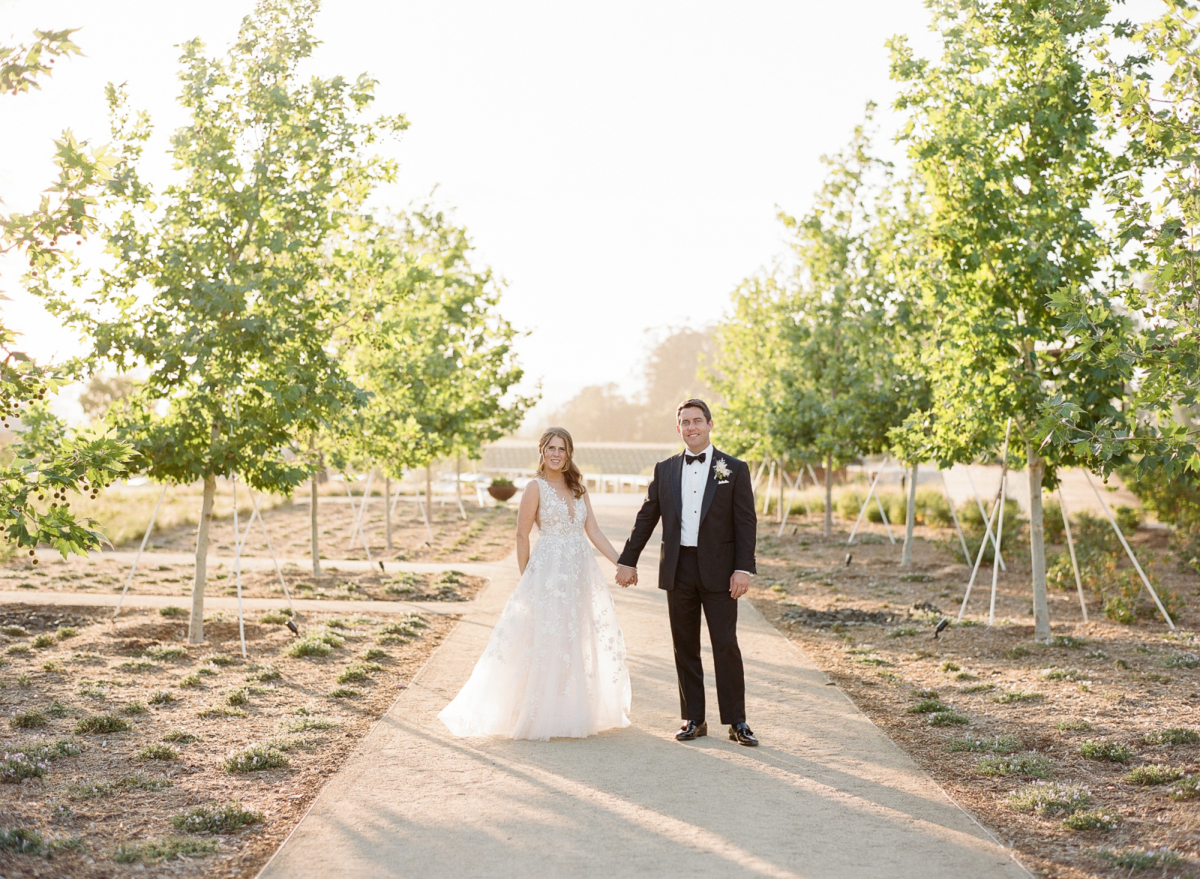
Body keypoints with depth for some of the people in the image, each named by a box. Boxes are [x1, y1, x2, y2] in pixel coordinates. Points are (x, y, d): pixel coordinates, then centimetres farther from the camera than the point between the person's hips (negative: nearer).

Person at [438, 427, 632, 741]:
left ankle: (575, 711, 21)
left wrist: (621, 563, -1)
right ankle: (541, 715, 6)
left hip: (581, 574, 6)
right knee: (545, 643, -3)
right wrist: (526, 579, -5)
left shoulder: (578, 488, 12)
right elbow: (522, 535, -5)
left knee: (581, 642, 9)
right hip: (548, 574, -6)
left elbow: (593, 531, 8)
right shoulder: (536, 487, -5)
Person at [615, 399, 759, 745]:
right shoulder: (665, 470, 9)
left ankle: (736, 721, 5)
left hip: (718, 570, -3)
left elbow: (746, 522, -3)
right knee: (685, 648, 7)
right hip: (678, 570, 3)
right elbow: (646, 518, 14)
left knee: (726, 645, -3)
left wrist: (744, 569, -11)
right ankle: (693, 719, 16)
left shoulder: (734, 469, 1)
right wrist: (628, 560, 12)